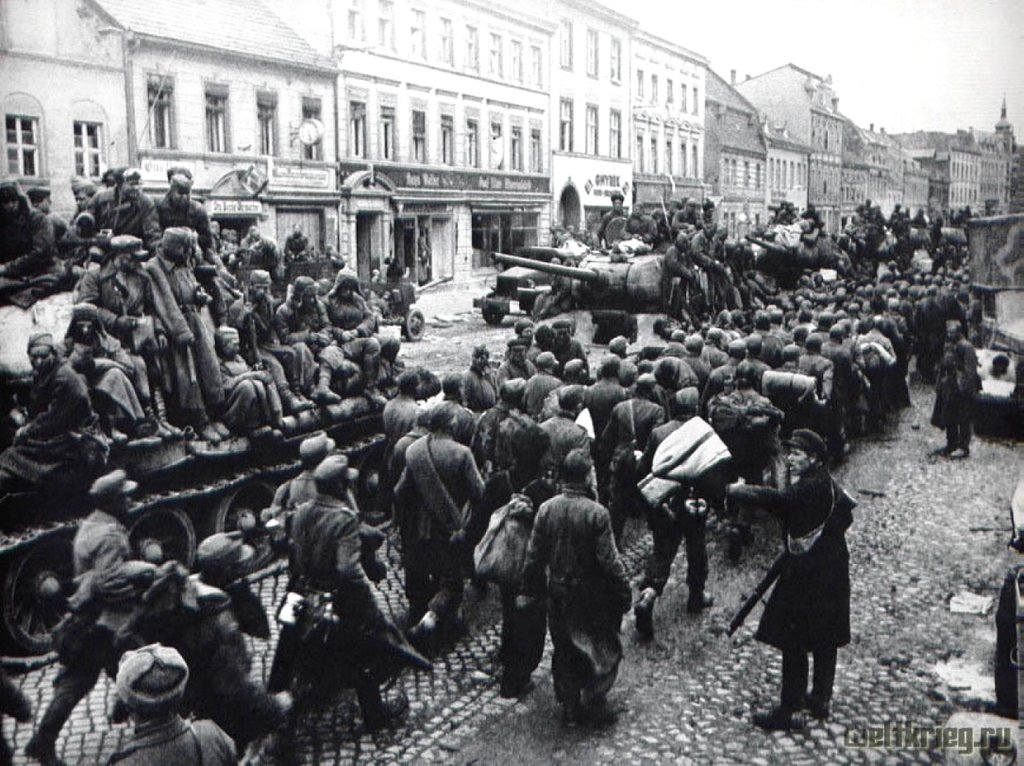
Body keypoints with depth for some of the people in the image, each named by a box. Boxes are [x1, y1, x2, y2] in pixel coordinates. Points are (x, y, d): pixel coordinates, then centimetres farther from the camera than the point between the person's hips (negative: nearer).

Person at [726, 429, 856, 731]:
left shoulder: (812, 486, -22)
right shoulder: (826, 484, 8)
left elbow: (779, 499, -36)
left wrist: (736, 490, -32)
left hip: (807, 576, -10)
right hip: (830, 573, 10)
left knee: (793, 641, -1)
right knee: (824, 639, 19)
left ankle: (788, 711, 6)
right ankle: (821, 699, 33)